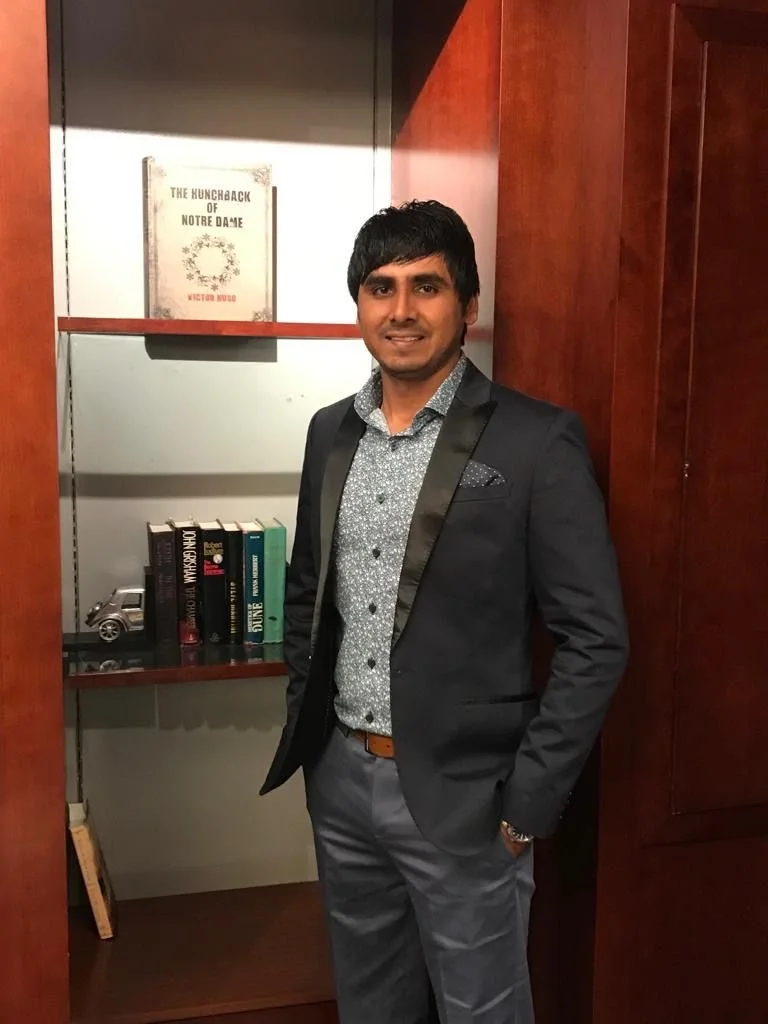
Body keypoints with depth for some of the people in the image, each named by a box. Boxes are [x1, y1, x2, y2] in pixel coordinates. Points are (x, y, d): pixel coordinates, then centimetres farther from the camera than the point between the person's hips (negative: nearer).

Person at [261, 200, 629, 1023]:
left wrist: (528, 800, -12)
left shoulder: (535, 441, -13)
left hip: (461, 793, -5)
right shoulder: (330, 432, 4)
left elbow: (595, 638, -12)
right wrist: (306, 728, 10)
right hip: (340, 779, 5)